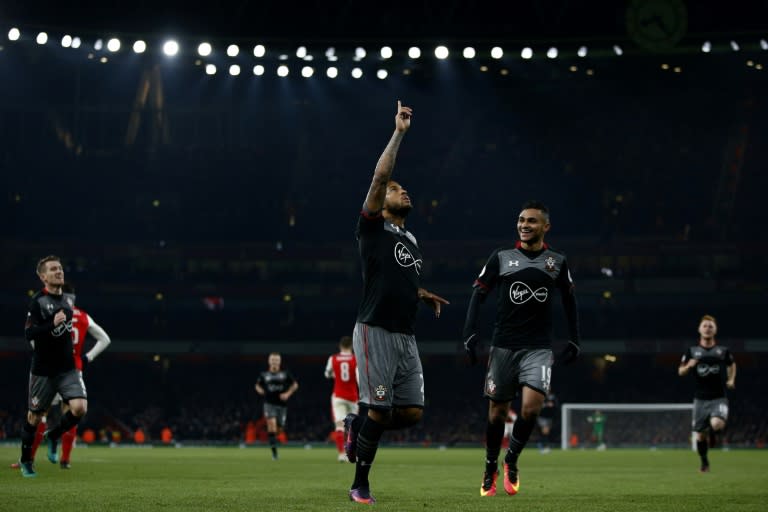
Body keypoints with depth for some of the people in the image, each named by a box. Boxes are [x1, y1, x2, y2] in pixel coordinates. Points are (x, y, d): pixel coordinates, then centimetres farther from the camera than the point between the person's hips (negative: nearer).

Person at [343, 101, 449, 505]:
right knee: (379, 408, -8)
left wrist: (424, 295, 16)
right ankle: (360, 486, 5)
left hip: (406, 335, 7)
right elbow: (379, 176, -13)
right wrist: (398, 133, -10)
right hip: (375, 332, -7)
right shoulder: (373, 229, -1)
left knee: (412, 412, 1)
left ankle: (356, 425, 27)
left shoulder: (411, 241, 20)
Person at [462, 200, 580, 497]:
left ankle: (511, 461, 8)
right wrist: (470, 333, -6)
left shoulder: (557, 261, 9)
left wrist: (574, 341, 13)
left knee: (531, 407, -17)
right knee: (497, 410, 3)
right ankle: (490, 470, 22)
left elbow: (569, 300, 18)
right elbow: (479, 294, 4)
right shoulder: (501, 257, 5)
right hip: (503, 346, 0)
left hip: (538, 347, 0)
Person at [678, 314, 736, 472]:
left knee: (717, 424, -27)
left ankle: (714, 434, 11)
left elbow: (732, 365, 24)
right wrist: (688, 366, -14)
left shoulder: (723, 350, 4)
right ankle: (704, 462, 31)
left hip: (719, 398, -1)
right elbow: (680, 372, 6)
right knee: (700, 434, 6)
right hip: (701, 398, 1)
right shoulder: (692, 351, 3)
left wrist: (731, 380, 10)